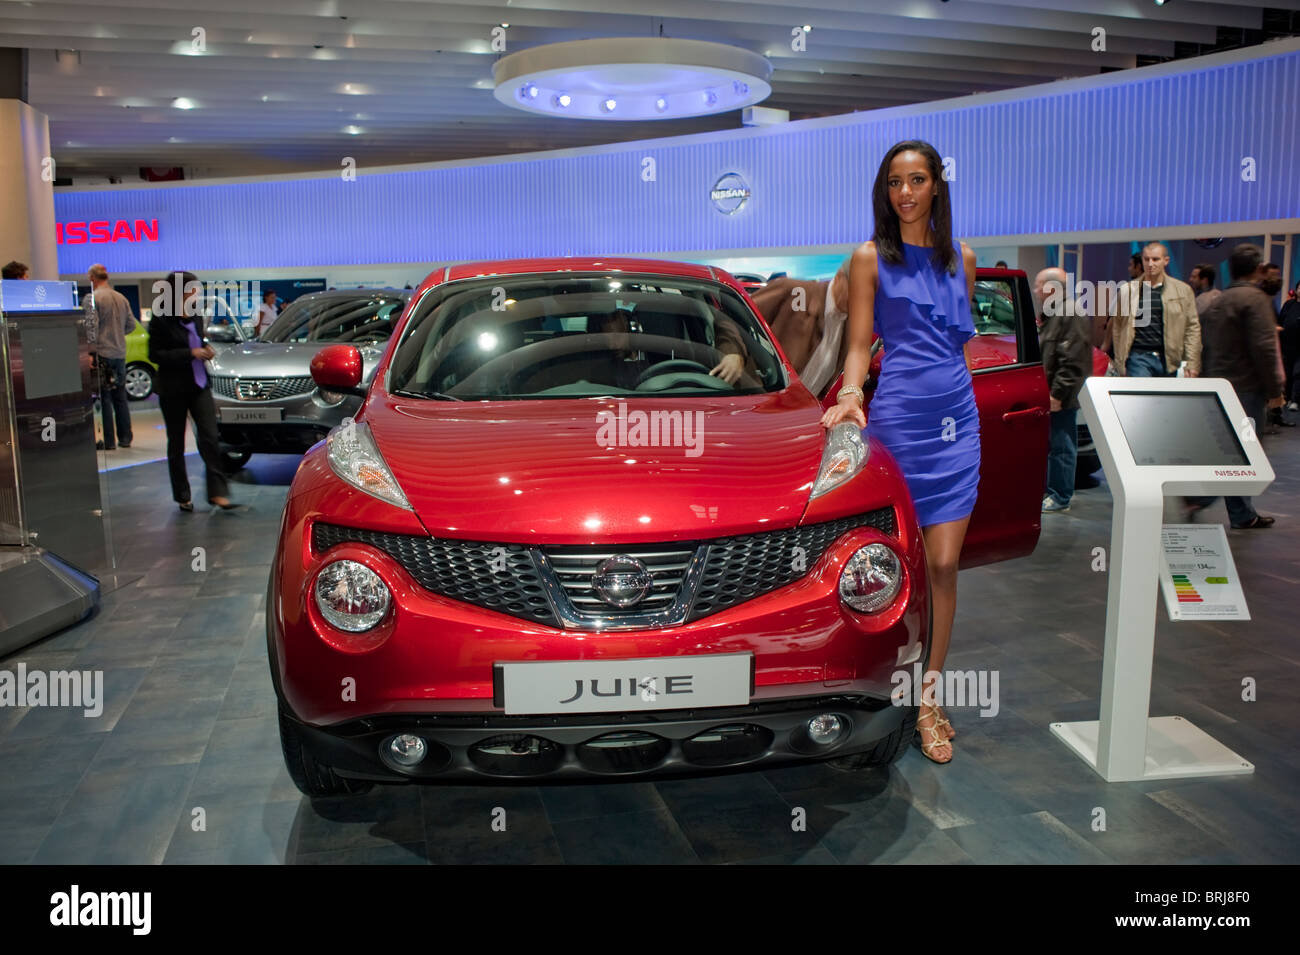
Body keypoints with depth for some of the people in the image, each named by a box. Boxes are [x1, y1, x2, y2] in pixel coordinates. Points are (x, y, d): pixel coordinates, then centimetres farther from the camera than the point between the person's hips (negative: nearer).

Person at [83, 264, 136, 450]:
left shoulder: (91, 298, -9)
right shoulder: (122, 298, 10)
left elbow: (91, 326, -17)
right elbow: (131, 324, 14)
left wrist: (90, 351, -15)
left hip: (102, 353, -6)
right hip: (120, 354, 6)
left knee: (104, 398, -2)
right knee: (120, 398, 12)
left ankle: (108, 441, -1)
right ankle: (125, 439, 14)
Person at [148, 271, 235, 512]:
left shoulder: (195, 316, 7)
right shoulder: (161, 321, -10)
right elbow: (155, 355, -13)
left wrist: (204, 348, -1)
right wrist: (190, 353, -19)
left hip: (199, 385, 4)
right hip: (173, 390, -4)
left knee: (210, 438, -5)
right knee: (176, 444, 8)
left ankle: (217, 492, -3)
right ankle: (182, 496, 18)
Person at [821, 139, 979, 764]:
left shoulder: (961, 258, 15)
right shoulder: (870, 258, 4)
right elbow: (858, 345, 0)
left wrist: (958, 397, 17)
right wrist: (850, 394, -17)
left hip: (957, 419, 3)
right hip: (897, 417, -3)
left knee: (943, 565, -1)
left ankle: (929, 699, 8)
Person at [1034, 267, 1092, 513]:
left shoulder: (1072, 316, -15)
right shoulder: (1048, 315, 18)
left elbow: (1073, 363, -20)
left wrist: (1057, 394, -21)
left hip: (1060, 400, -10)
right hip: (1046, 395, 10)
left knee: (1061, 447, -3)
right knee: (1051, 446, 15)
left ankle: (1060, 497, 4)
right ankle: (1048, 491, 23)